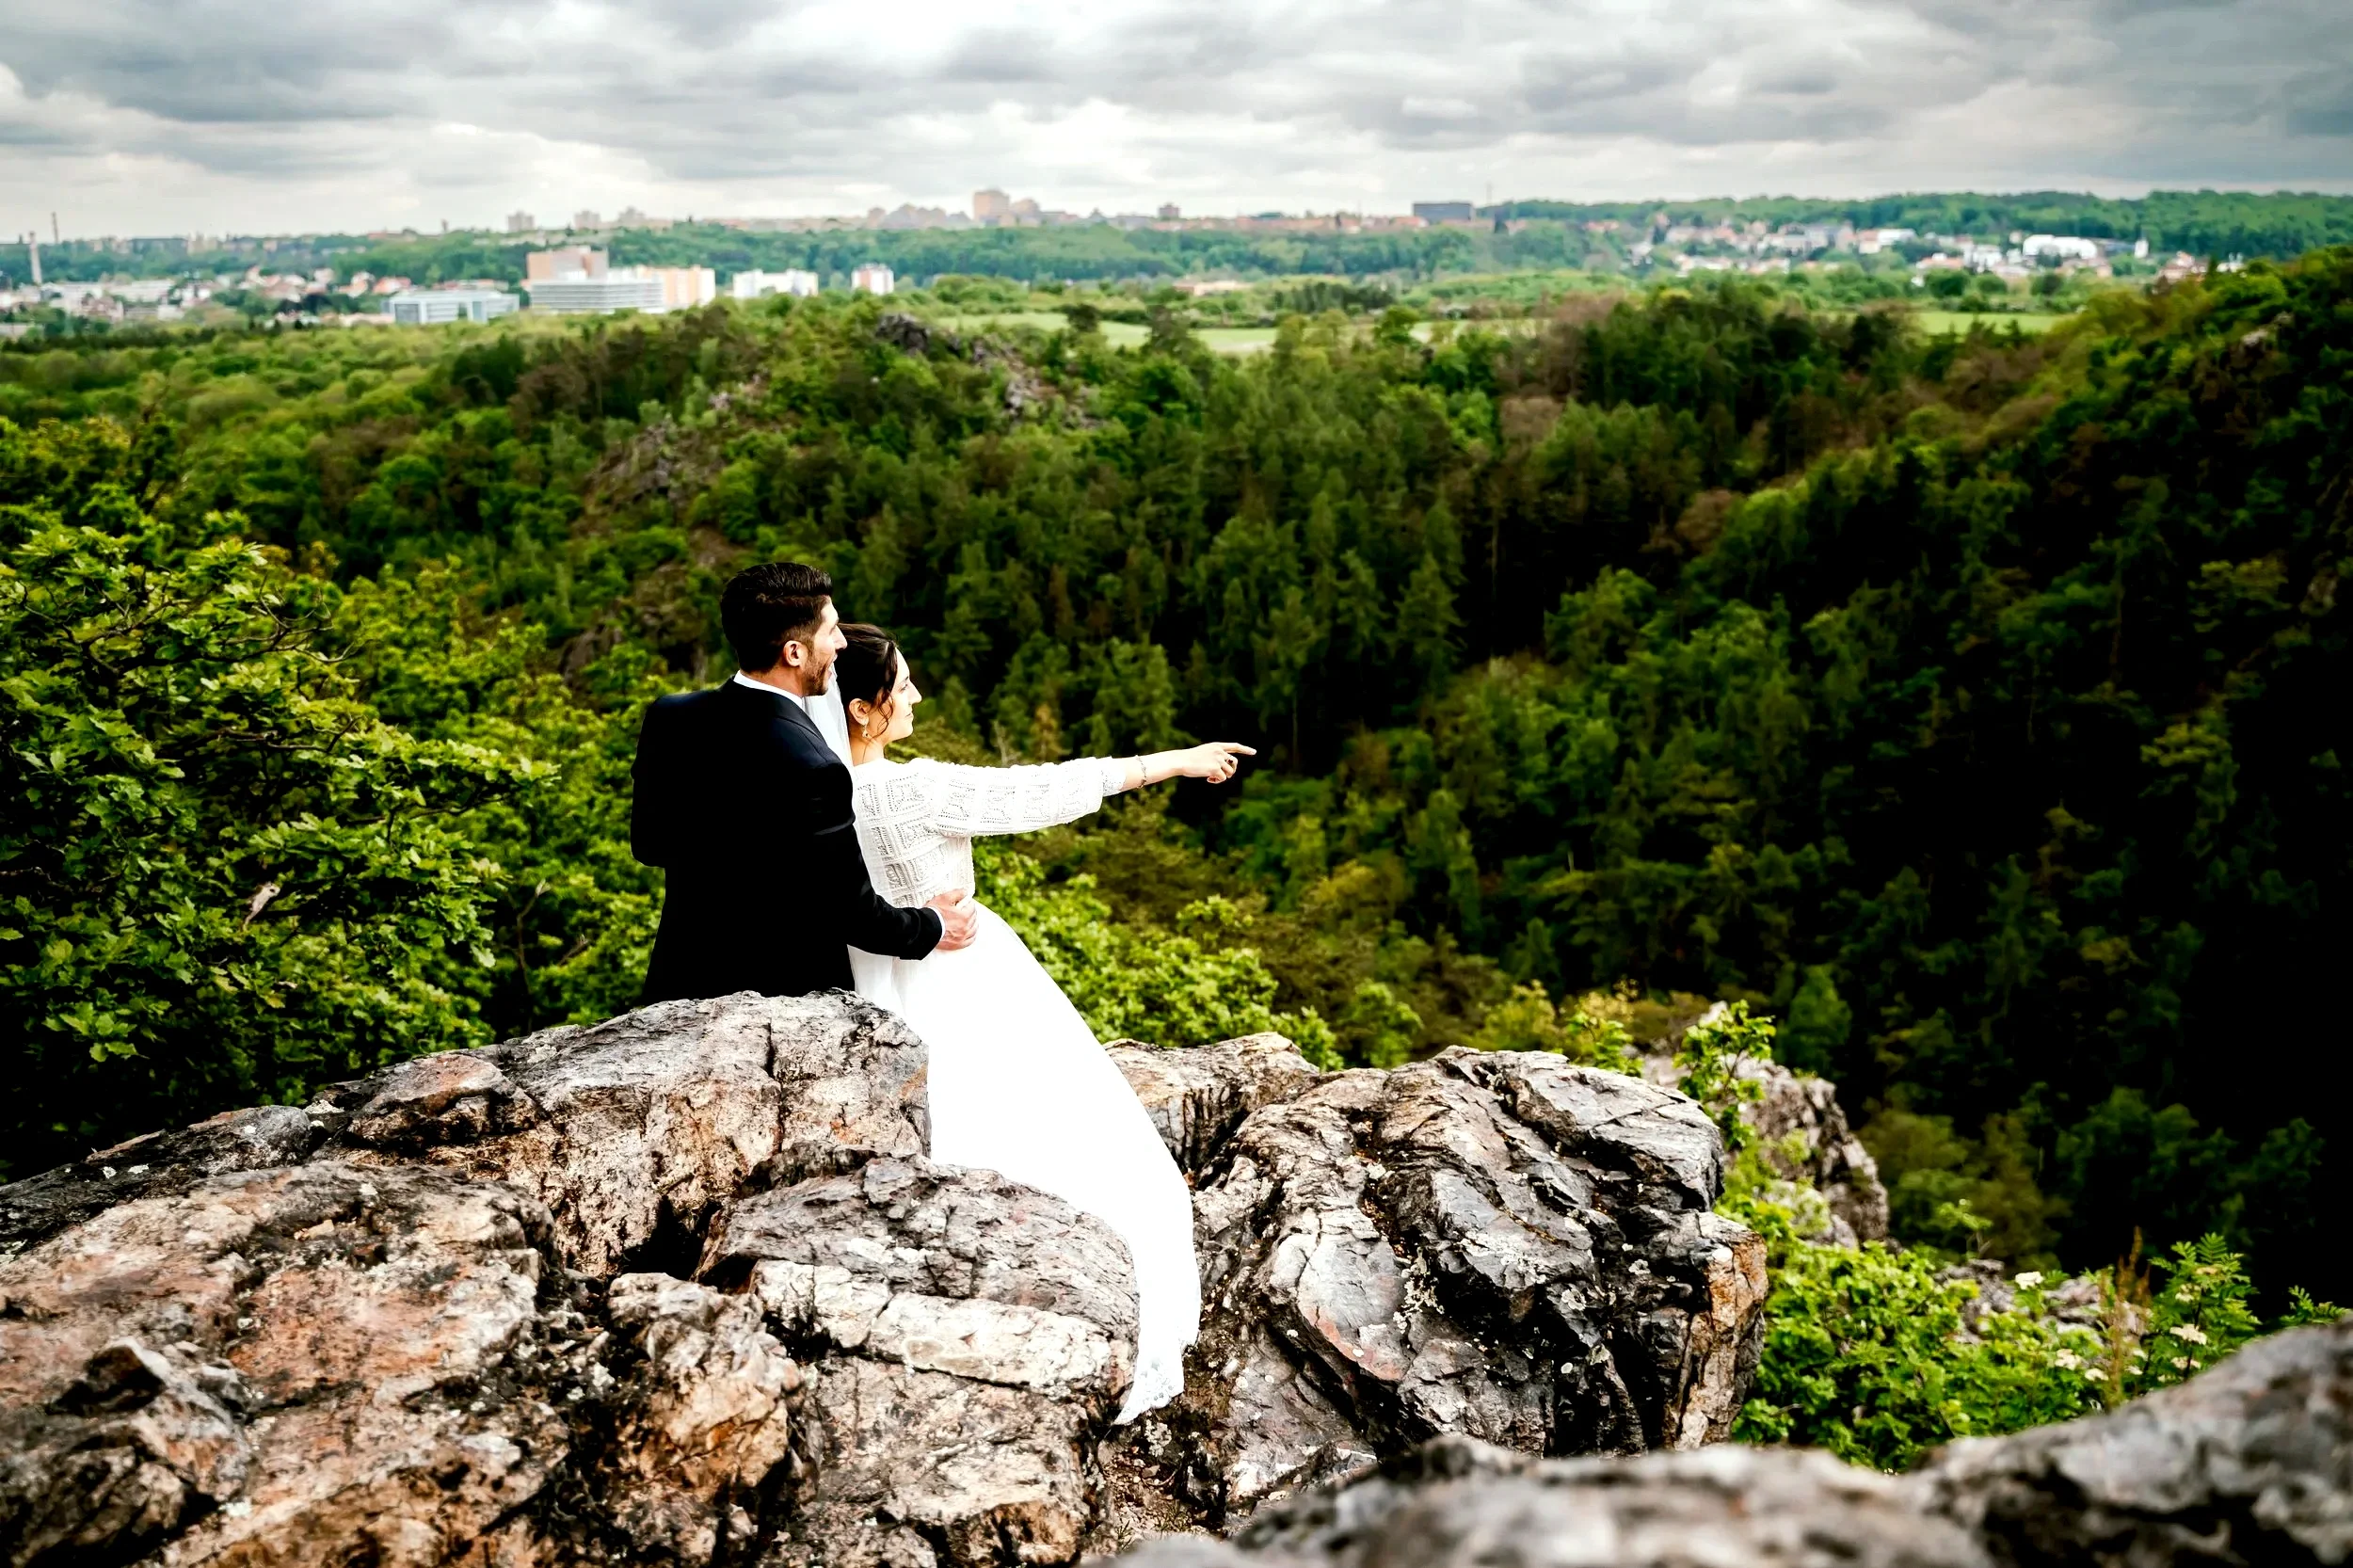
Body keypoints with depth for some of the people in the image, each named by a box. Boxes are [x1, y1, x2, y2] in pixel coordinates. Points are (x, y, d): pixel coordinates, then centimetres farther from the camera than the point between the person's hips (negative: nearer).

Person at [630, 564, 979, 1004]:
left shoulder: (668, 717, -8)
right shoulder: (811, 770, -28)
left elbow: (648, 843, 6)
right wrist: (932, 927, 0)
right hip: (783, 996, -6)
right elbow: (853, 912, -18)